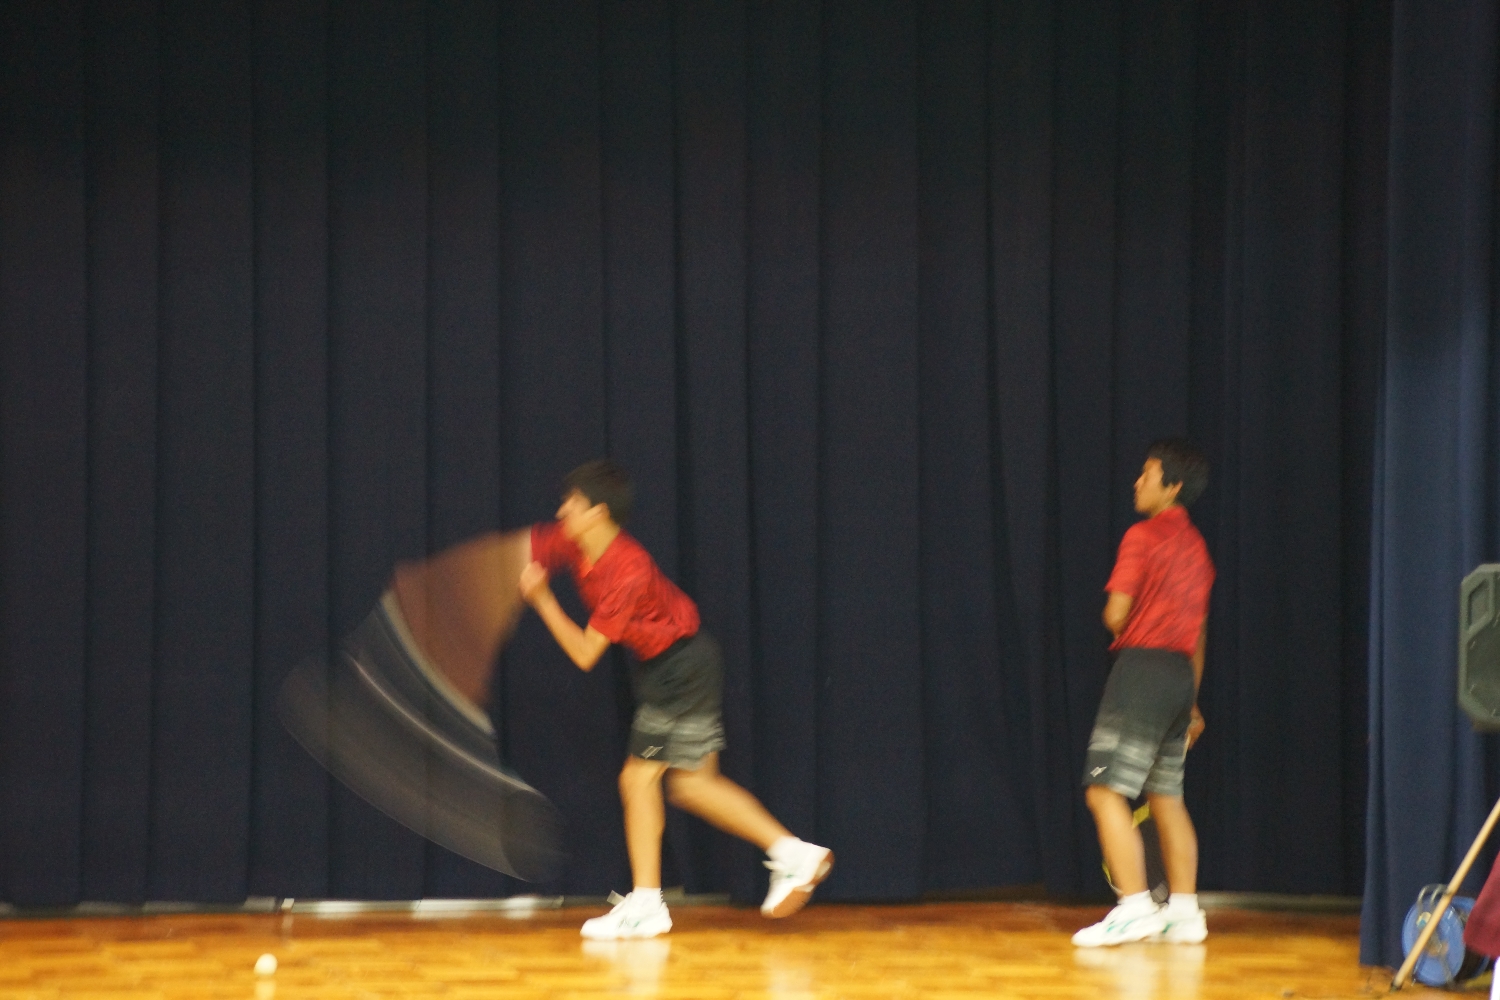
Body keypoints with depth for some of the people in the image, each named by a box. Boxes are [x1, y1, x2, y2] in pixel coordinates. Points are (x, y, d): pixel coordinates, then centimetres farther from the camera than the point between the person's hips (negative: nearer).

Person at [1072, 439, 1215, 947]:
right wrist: (1191, 702, 24)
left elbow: (1115, 614, -12)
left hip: (1142, 668, -9)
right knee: (1166, 796, 14)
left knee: (1105, 791, -9)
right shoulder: (1195, 546, 18)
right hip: (1181, 673, 9)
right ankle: (1184, 911, 13)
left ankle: (1134, 908, -17)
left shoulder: (1143, 536, -8)